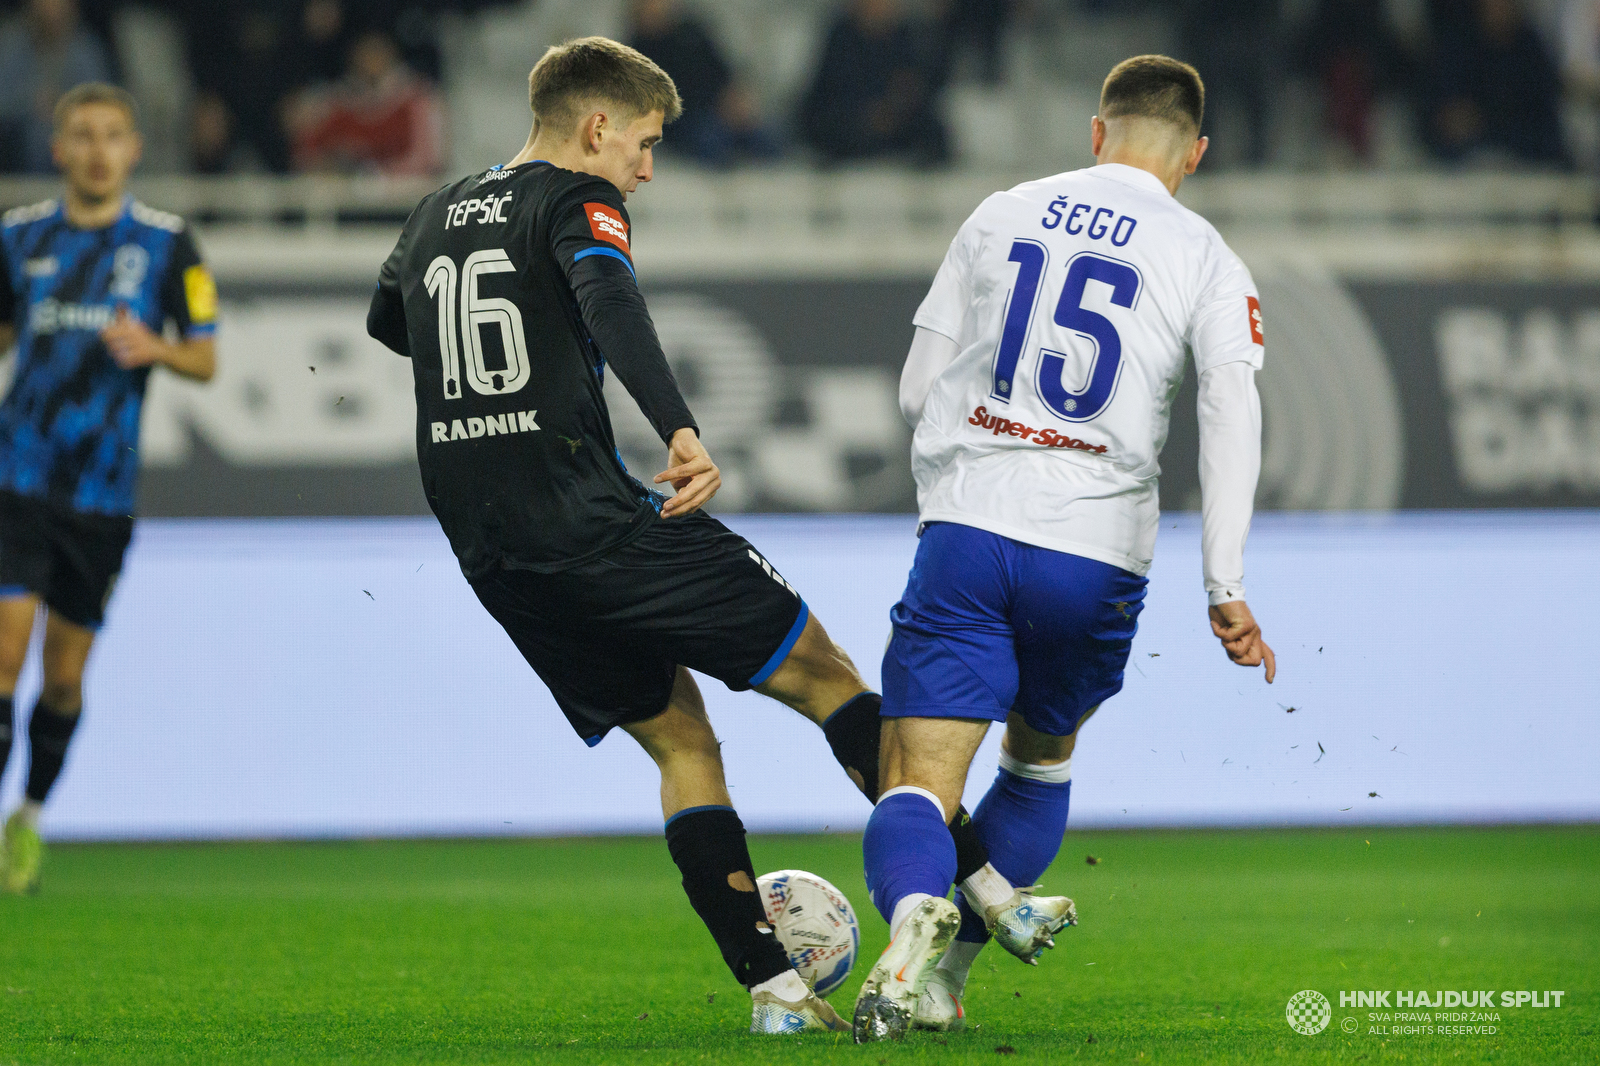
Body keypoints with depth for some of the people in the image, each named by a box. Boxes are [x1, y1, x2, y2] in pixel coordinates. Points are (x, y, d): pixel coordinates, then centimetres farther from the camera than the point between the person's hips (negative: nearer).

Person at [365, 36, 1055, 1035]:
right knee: (823, 672, 3)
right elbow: (610, 301, -26)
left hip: (490, 555, 7)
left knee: (679, 738, 13)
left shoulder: (439, 213, 19)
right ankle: (991, 895, 3)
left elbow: (386, 323, 38)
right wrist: (681, 432, -38)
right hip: (591, 521, -7)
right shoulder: (575, 203, -4)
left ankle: (773, 986, 1)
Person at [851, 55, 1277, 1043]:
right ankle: (946, 973, 20)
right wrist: (1226, 589, -9)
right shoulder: (1207, 262, 5)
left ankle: (916, 917, -37)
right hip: (1097, 554, 0)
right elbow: (1233, 414, -8)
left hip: (966, 528, 0)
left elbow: (917, 389, 13)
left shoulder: (1001, 216, 11)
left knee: (917, 784, -5)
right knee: (1041, 758, 26)